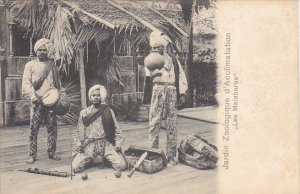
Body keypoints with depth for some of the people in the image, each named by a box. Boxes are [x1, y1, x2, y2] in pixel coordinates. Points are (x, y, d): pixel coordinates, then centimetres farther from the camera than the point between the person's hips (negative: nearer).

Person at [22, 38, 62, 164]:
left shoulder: (52, 65, 15)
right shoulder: (30, 65, 8)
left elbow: (57, 84, 20)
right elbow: (26, 82, -1)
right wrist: (32, 95, -16)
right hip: (36, 101, -2)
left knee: (52, 128, 2)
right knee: (34, 128, -4)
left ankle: (52, 152, 12)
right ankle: (32, 155, 1)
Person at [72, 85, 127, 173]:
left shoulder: (108, 111, 12)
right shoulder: (84, 113, 14)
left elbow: (116, 129, 9)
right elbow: (78, 131, 16)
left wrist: (118, 143, -4)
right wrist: (78, 142, -1)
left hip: (106, 144, 0)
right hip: (89, 145, 1)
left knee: (121, 166, -21)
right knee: (76, 167, -20)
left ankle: (107, 159, 12)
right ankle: (90, 160, 12)